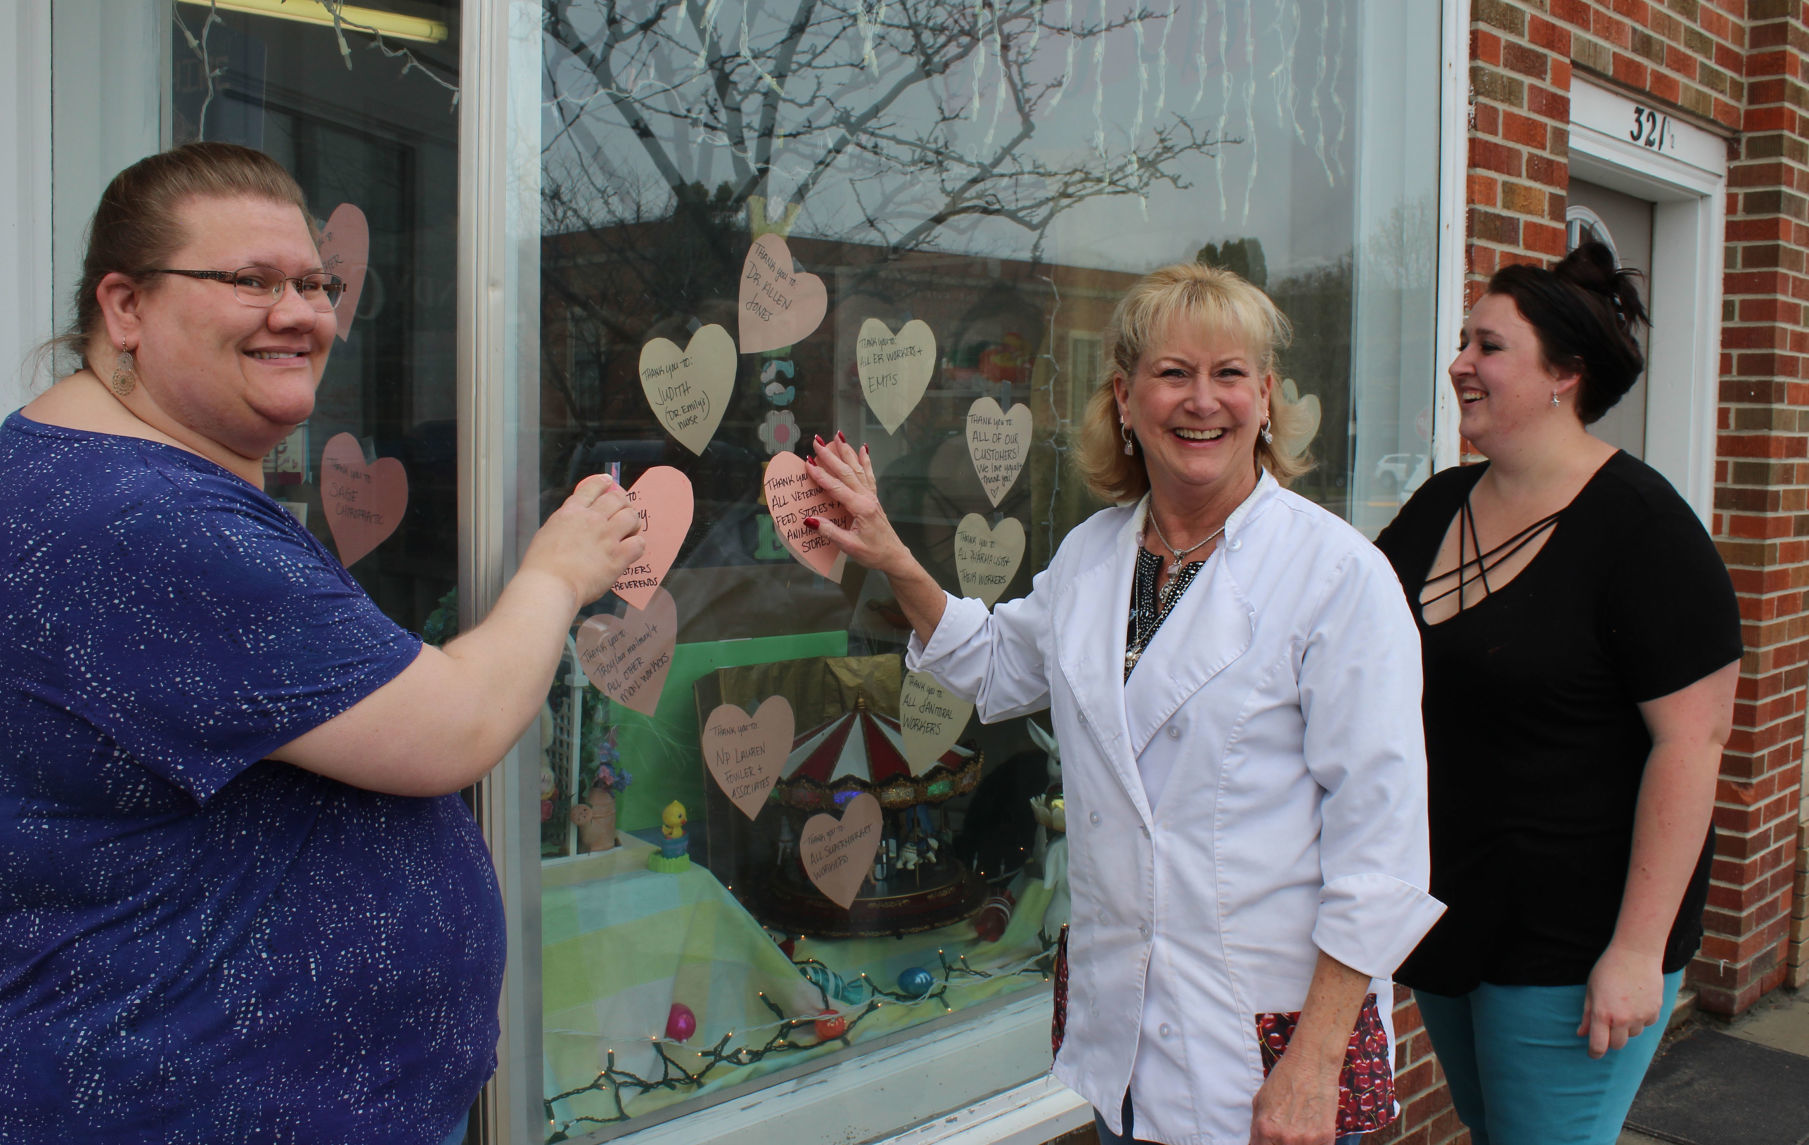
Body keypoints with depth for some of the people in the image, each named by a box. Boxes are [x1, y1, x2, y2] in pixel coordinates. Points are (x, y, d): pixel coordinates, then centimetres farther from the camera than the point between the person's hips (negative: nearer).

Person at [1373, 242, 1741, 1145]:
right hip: (1443, 910, 7)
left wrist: (1638, 948, -21)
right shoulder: (1437, 506, 7)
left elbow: (1691, 740, -19)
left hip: (1570, 936, -7)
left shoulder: (1638, 523, -15)